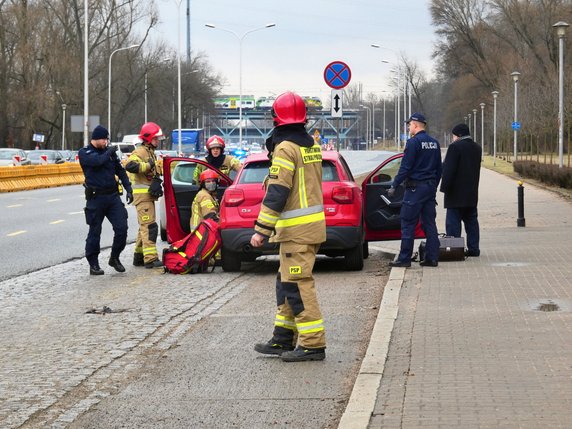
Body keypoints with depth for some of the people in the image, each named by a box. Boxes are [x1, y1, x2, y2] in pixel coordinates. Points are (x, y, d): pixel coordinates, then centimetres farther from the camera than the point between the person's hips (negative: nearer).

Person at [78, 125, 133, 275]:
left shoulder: (109, 151, 12)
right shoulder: (84, 153, -3)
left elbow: (120, 171, 15)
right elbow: (97, 161, -23)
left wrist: (128, 189, 6)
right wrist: (109, 152, -8)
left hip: (113, 196, 4)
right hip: (95, 197, -4)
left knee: (122, 228, -3)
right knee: (95, 232, 3)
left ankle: (115, 258, 15)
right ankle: (93, 264, 13)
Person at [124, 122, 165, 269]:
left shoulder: (151, 152, 20)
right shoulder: (140, 152, -12)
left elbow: (156, 172, 13)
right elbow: (130, 166, -30)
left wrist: (157, 181, -8)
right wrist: (148, 166, -22)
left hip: (149, 194, 10)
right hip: (142, 194, -10)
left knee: (144, 226, 16)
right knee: (149, 226, -15)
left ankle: (139, 257, 24)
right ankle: (150, 258, -19)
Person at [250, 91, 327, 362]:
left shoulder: (285, 148, -14)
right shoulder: (312, 145, 12)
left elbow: (276, 194, -19)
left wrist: (261, 230, -18)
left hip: (296, 228, -9)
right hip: (313, 221, 9)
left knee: (297, 285, -7)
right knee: (288, 283, 16)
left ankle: (313, 344, -7)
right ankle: (283, 339, 21)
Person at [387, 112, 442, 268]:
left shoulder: (413, 142, -12)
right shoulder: (434, 143, 12)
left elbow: (405, 167, -15)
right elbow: (439, 168, 16)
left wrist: (394, 186, -9)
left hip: (415, 187, -8)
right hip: (430, 187, 8)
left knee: (408, 224, -3)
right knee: (429, 223, 10)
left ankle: (404, 258, -3)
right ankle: (432, 257, 8)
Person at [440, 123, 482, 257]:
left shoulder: (455, 147, -14)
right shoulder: (476, 148, 13)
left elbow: (448, 169, -18)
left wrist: (445, 187, -16)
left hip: (456, 193, -8)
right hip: (472, 194, 8)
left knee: (453, 222, -5)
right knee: (471, 221, 12)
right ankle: (473, 248, 13)